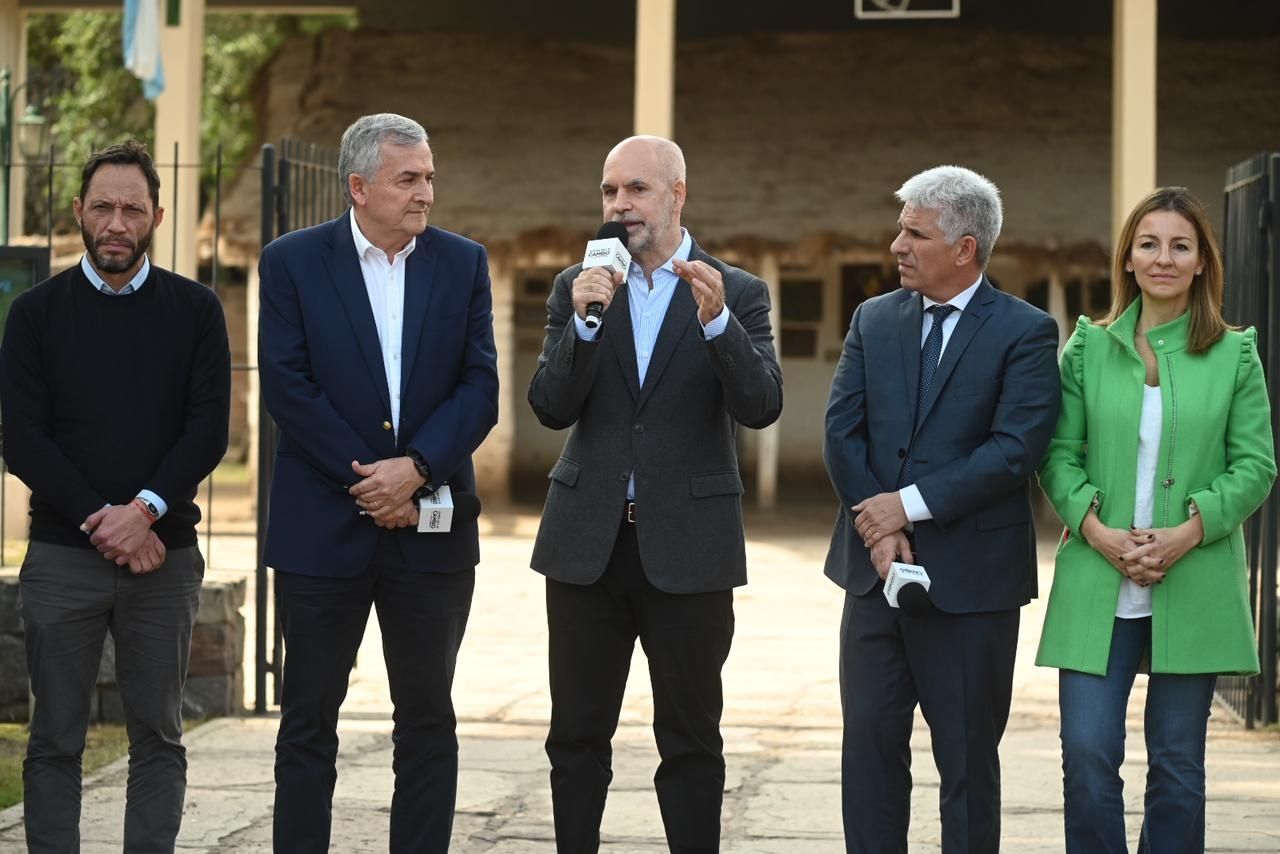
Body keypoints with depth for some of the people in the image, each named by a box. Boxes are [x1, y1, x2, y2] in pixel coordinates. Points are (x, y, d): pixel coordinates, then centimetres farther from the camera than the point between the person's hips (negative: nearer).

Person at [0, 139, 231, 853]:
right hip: (63, 554, 0)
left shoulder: (195, 311, 6)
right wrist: (98, 521, -11)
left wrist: (145, 510, -14)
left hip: (164, 551, 0)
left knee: (159, 736, 4)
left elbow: (209, 431, -1)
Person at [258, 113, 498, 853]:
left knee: (428, 717, 6)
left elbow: (480, 385, -1)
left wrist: (415, 467, -15)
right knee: (309, 717, 5)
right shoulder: (293, 262, -1)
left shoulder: (464, 264, 5)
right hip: (323, 524, -2)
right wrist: (364, 479, -12)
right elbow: (287, 386, -7)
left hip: (430, 528, 2)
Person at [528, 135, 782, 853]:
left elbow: (761, 407, -11)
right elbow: (552, 409, -3)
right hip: (589, 543, 2)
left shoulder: (738, 293, 1)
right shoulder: (577, 288, 7)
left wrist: (717, 321, -25)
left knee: (691, 737, 5)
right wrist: (584, 321, -17)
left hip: (687, 548, -2)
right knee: (578, 735, 8)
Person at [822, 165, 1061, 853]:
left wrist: (909, 505, -17)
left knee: (967, 757, 4)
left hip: (970, 581, -4)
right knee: (869, 744, 8)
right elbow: (841, 432, 2)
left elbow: (1013, 451, -15)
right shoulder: (873, 320, 10)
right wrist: (878, 527, -11)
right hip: (875, 568, 5)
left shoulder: (1026, 332, -5)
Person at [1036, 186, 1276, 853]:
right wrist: (1096, 529, -12)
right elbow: (1058, 454, 4)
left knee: (1177, 762, 5)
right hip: (1097, 583, 0)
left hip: (1194, 585, 0)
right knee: (1087, 755, -6)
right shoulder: (1087, 348, 6)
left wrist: (1188, 532, -12)